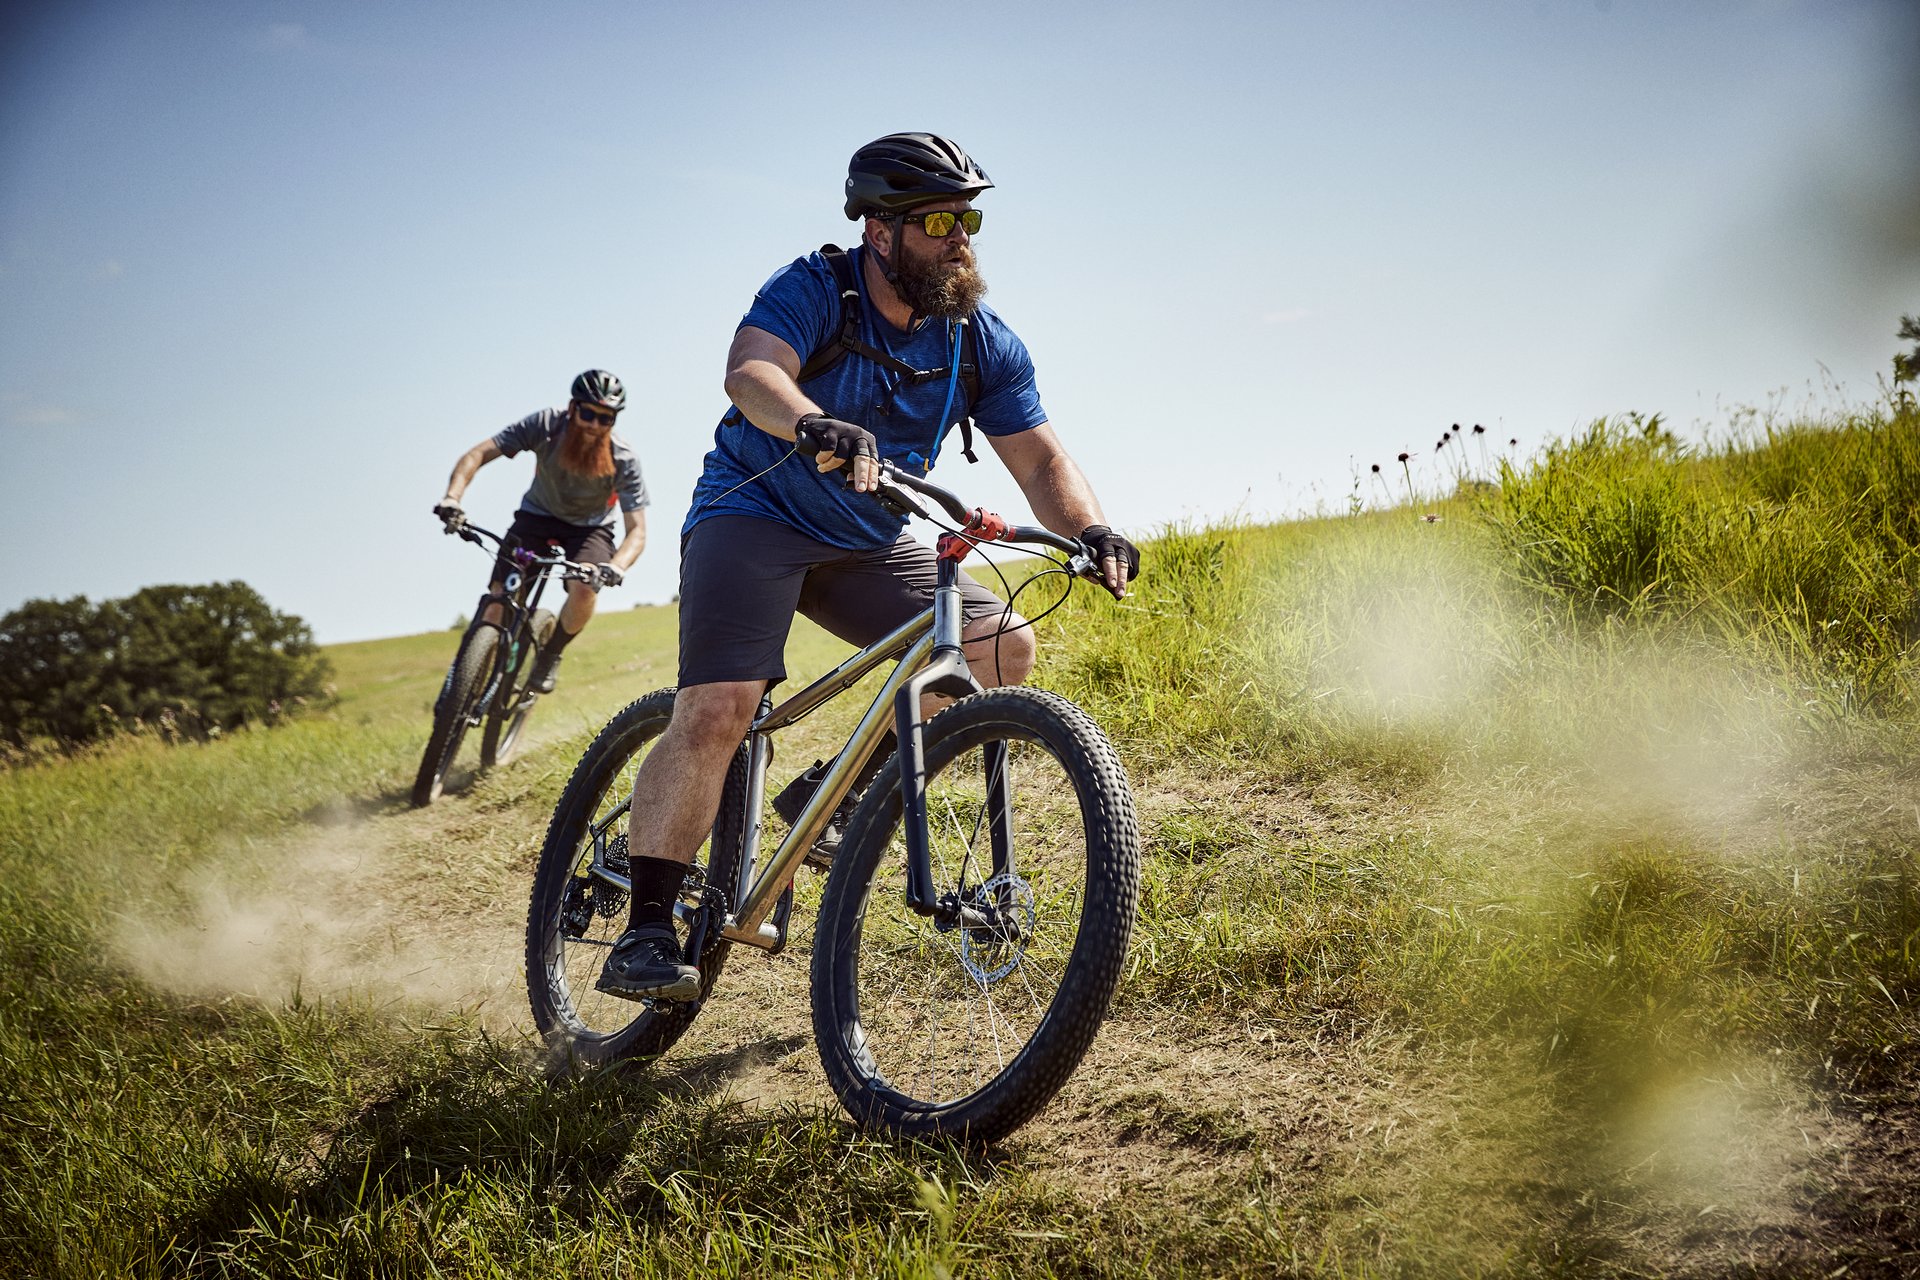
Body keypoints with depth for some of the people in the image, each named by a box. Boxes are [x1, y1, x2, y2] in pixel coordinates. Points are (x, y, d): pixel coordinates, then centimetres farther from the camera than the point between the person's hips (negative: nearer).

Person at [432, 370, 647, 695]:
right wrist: (452, 497, -46)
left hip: (589, 526, -1)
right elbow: (478, 454, -28)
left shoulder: (623, 461, -27)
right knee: (500, 598, -16)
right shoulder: (545, 425, -26)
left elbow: (637, 530, -29)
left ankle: (550, 655, 0)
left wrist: (616, 566, -51)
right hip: (538, 514, 1)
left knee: (585, 592, -29)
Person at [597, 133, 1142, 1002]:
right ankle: (644, 933, -16)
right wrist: (815, 425, -56)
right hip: (755, 517, -5)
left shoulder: (981, 343, -3)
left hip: (866, 545, 6)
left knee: (1004, 644, -9)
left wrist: (1089, 529, -25)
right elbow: (750, 372, -34)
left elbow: (1039, 457, -4)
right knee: (715, 713, -23)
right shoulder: (813, 291, -16)